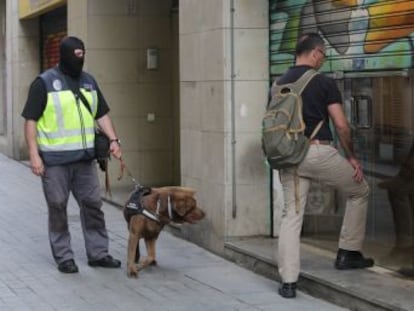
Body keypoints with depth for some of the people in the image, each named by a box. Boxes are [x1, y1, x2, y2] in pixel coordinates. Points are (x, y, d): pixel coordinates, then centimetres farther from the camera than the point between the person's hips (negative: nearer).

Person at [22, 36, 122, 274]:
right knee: (58, 207, 2)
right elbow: (30, 120, -7)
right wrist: (34, 154, -13)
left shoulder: (89, 81, 11)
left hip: (85, 157, 5)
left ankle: (98, 253, 15)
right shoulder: (44, 82, -6)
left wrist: (113, 140, 4)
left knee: (93, 204, 6)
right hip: (55, 160, -5)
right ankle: (64, 257, 11)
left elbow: (102, 114, 17)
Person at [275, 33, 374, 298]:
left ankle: (288, 282, 2)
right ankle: (348, 254, 22)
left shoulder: (280, 84, 10)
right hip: (320, 152, -5)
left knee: (291, 215, 8)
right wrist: (351, 157, 4)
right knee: (360, 191, 19)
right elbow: (342, 126, -8)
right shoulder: (324, 83, -7)